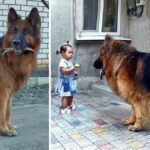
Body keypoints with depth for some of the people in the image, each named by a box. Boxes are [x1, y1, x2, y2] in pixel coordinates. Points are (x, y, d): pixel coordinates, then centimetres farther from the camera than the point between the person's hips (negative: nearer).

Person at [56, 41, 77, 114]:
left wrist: (74, 70, 6)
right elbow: (64, 71, -29)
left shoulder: (69, 61, 10)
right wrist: (72, 69, -28)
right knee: (65, 96, -5)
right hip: (65, 82, -10)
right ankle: (63, 109, 3)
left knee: (71, 94, 20)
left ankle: (70, 105, 39)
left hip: (71, 81, 10)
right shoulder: (63, 62, -20)